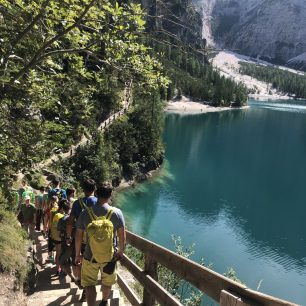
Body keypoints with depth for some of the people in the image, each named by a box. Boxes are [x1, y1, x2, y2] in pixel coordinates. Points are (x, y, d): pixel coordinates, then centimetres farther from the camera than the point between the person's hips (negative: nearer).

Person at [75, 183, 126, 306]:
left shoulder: (85, 213, -11)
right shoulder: (116, 212, -14)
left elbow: (78, 236, -4)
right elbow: (122, 235, -6)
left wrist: (77, 255, 9)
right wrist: (121, 251, 11)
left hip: (90, 256, -1)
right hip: (110, 255, 2)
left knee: (89, 284, 15)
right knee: (107, 282, 25)